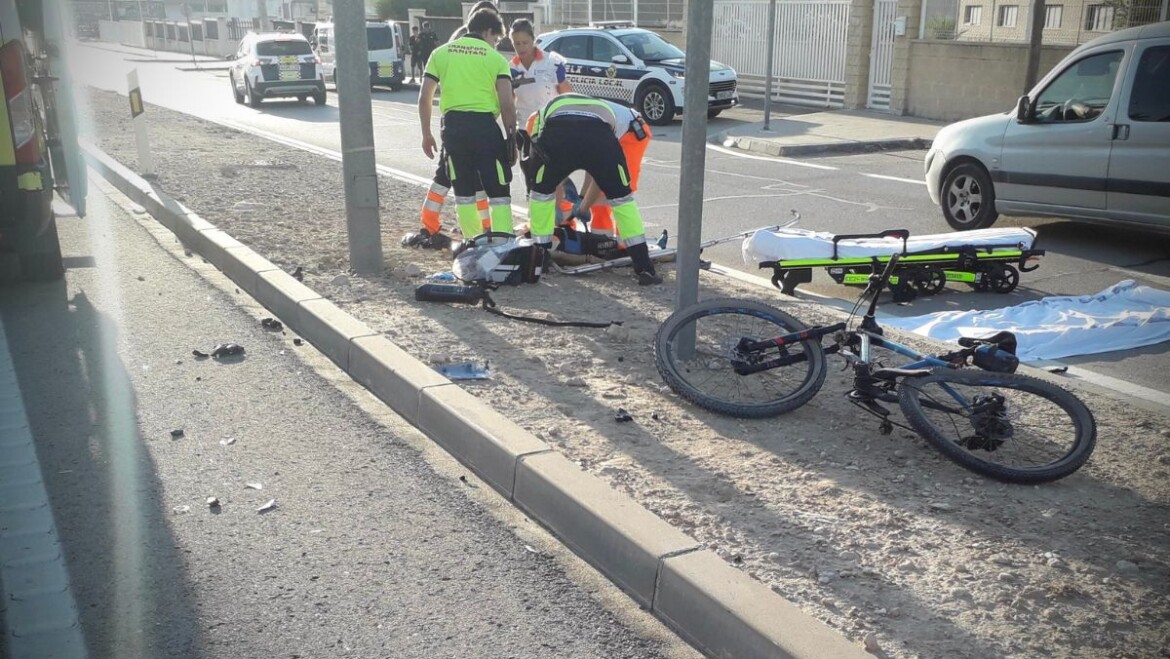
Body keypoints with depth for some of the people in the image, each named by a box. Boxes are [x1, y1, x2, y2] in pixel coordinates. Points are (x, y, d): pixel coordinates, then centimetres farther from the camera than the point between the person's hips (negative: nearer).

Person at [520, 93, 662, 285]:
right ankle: (645, 269, 17)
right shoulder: (604, 109, 45)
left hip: (557, 134, -1)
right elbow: (600, 174, 46)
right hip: (599, 136, 1)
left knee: (541, 191, 27)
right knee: (621, 197, 20)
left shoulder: (546, 111, 42)